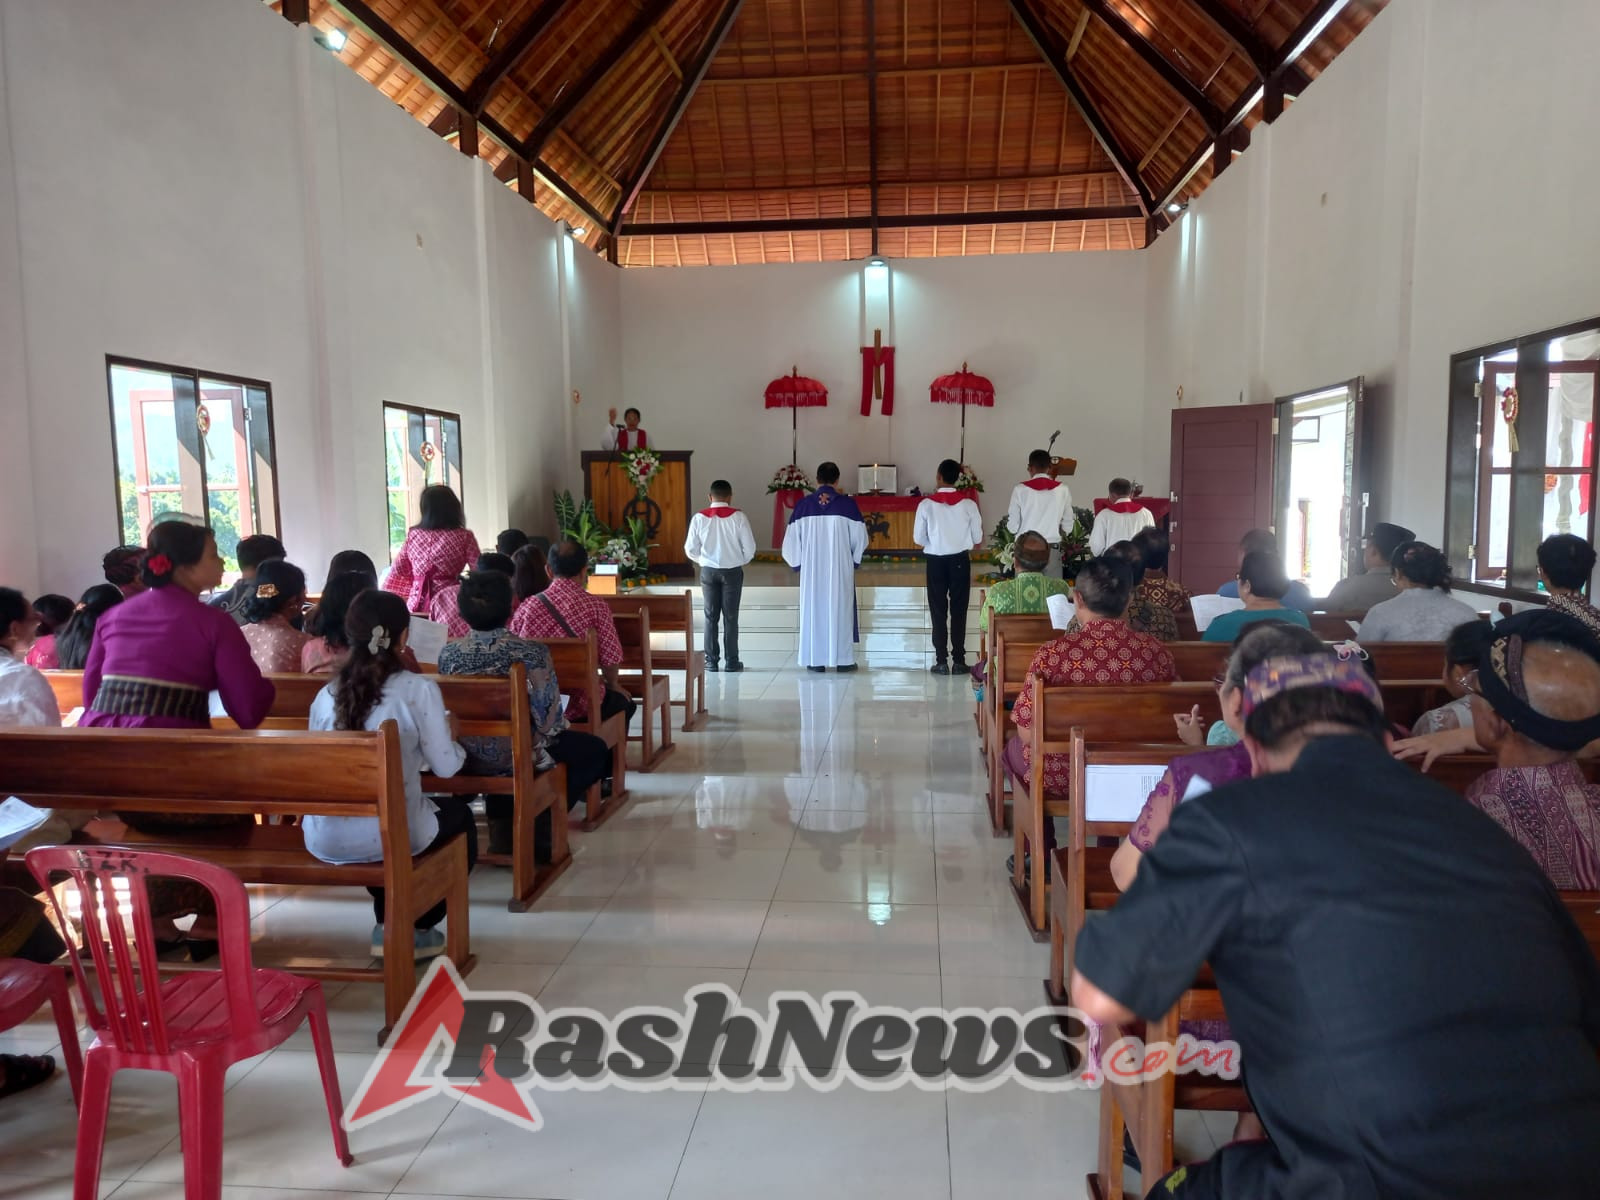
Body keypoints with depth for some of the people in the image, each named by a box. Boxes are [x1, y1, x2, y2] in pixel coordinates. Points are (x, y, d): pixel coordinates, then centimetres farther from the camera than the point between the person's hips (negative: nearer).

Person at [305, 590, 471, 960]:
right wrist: (451, 735, 17)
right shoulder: (420, 689, -8)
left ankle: (389, 923, 36)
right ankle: (413, 928, 27)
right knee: (460, 816, 27)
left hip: (324, 839, 5)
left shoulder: (325, 694, 4)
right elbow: (446, 766, -5)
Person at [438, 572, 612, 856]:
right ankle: (540, 829, 22)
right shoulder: (531, 653, -22)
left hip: (467, 758, 5)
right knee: (594, 750, 21)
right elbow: (549, 717, -16)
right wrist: (555, 727, 9)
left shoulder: (447, 654, -10)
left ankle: (501, 829, 35)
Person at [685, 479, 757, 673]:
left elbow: (690, 549, 0)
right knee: (730, 617, 6)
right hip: (732, 571, -1)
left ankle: (711, 661, 10)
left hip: (708, 571, 1)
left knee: (711, 617, 9)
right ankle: (732, 661, 8)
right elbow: (749, 548, -7)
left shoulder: (699, 517, -4)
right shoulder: (738, 517, -8)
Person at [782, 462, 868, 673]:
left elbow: (792, 539, 0)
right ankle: (843, 659, 10)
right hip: (840, 568, -1)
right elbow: (860, 538, -1)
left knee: (814, 609, 8)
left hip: (811, 568, 1)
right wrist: (854, 560, 15)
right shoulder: (847, 504, -6)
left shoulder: (803, 505, -3)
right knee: (841, 608, 7)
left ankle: (816, 660, 10)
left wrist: (797, 563, 14)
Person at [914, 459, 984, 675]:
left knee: (938, 611, 5)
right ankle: (959, 660, 7)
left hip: (935, 560, 0)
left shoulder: (927, 504, -9)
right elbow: (978, 539, 0)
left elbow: (918, 538, -3)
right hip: (960, 560, 1)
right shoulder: (968, 504, -6)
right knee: (959, 611, 6)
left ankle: (941, 661, 5)